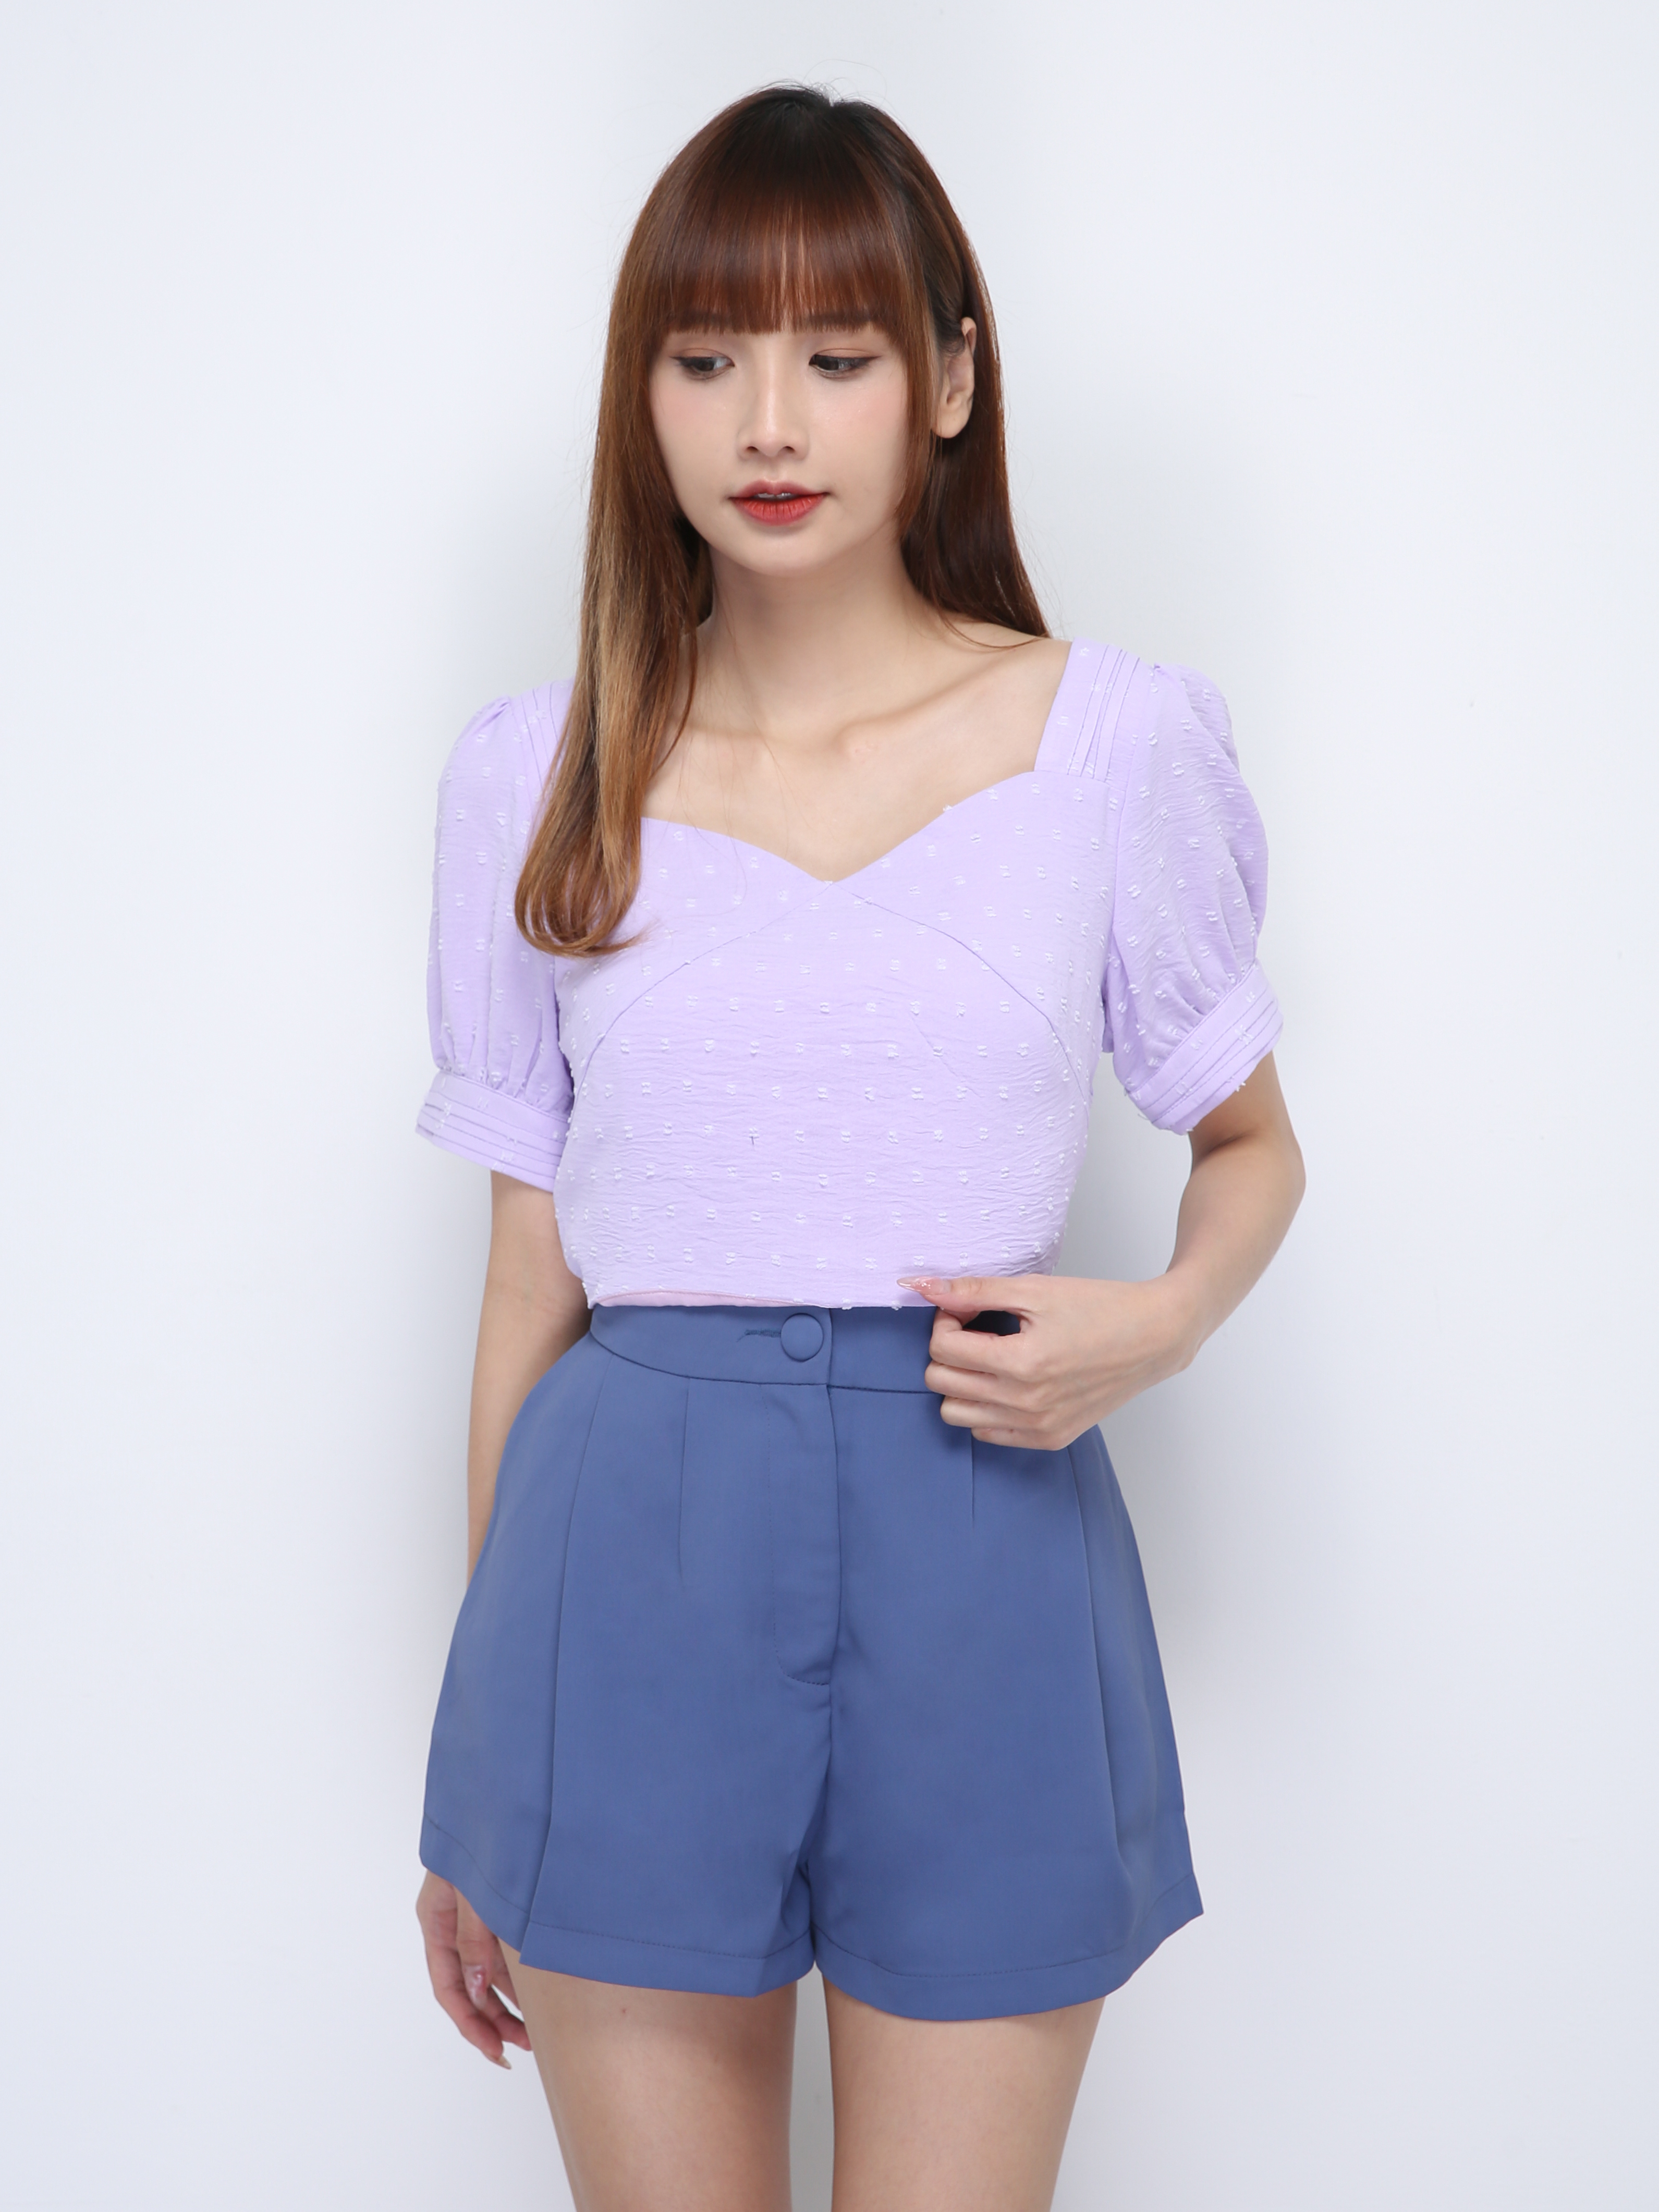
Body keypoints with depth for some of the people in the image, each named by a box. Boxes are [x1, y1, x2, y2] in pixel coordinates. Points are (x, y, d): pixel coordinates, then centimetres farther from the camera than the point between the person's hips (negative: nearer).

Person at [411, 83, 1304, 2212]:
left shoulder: (1113, 737, 0)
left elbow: (1253, 1143, 13)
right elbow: (529, 1261, 9)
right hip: (630, 1557, 1)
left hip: (983, 1557, -1)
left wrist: (1155, 1322, -11)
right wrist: (478, 1790, 12)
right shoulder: (536, 775, 4)